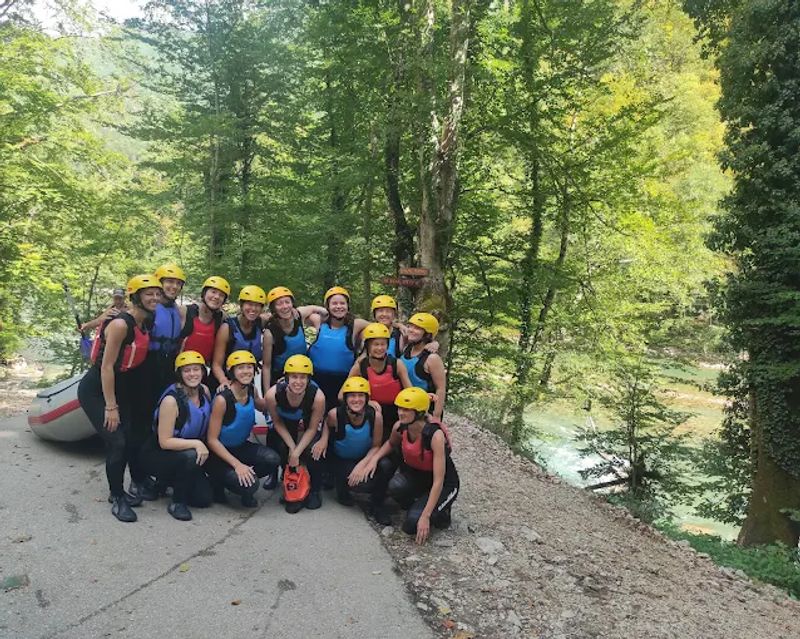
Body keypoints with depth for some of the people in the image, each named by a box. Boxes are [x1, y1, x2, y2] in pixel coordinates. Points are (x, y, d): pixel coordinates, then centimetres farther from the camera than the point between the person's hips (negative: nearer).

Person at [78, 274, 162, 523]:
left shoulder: (146, 325, 1)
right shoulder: (121, 324, -23)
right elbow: (106, 366, -22)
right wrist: (110, 407, -20)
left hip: (120, 388, 8)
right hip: (95, 391, -8)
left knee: (133, 438, 6)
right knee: (117, 442, -13)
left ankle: (137, 484, 25)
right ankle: (117, 498, 2)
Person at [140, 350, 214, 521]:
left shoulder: (204, 391, -7)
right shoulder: (171, 400, -25)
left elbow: (206, 428, 7)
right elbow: (164, 442, -25)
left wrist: (203, 447, -7)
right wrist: (195, 444, -32)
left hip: (188, 456, 6)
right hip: (156, 456, -6)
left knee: (204, 499, -5)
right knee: (190, 456, -36)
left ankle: (172, 481, 22)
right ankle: (177, 502, -13)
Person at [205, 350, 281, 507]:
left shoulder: (251, 391, -5)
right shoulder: (222, 399, -24)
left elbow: (264, 407, 19)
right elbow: (212, 440, -20)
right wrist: (237, 464, -27)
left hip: (241, 447, 6)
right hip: (219, 453, -6)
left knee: (272, 460, -21)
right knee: (249, 485, -26)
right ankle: (218, 482, 5)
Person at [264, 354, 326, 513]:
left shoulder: (318, 397, -35)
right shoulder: (272, 394, -32)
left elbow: (312, 428, -19)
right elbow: (277, 422, -13)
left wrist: (297, 452, -23)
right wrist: (292, 448, -18)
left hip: (306, 430, -1)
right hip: (284, 430, 1)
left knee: (312, 451, -24)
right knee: (282, 450, -21)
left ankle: (314, 491, 4)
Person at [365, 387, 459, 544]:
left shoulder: (435, 435, -31)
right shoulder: (400, 427, -14)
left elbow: (438, 481, -30)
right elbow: (391, 444, 13)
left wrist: (425, 516, -32)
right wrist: (375, 458, -7)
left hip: (444, 484, -5)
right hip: (414, 474, 5)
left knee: (412, 524, -23)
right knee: (395, 487, -29)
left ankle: (441, 511, 7)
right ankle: (417, 505, 3)